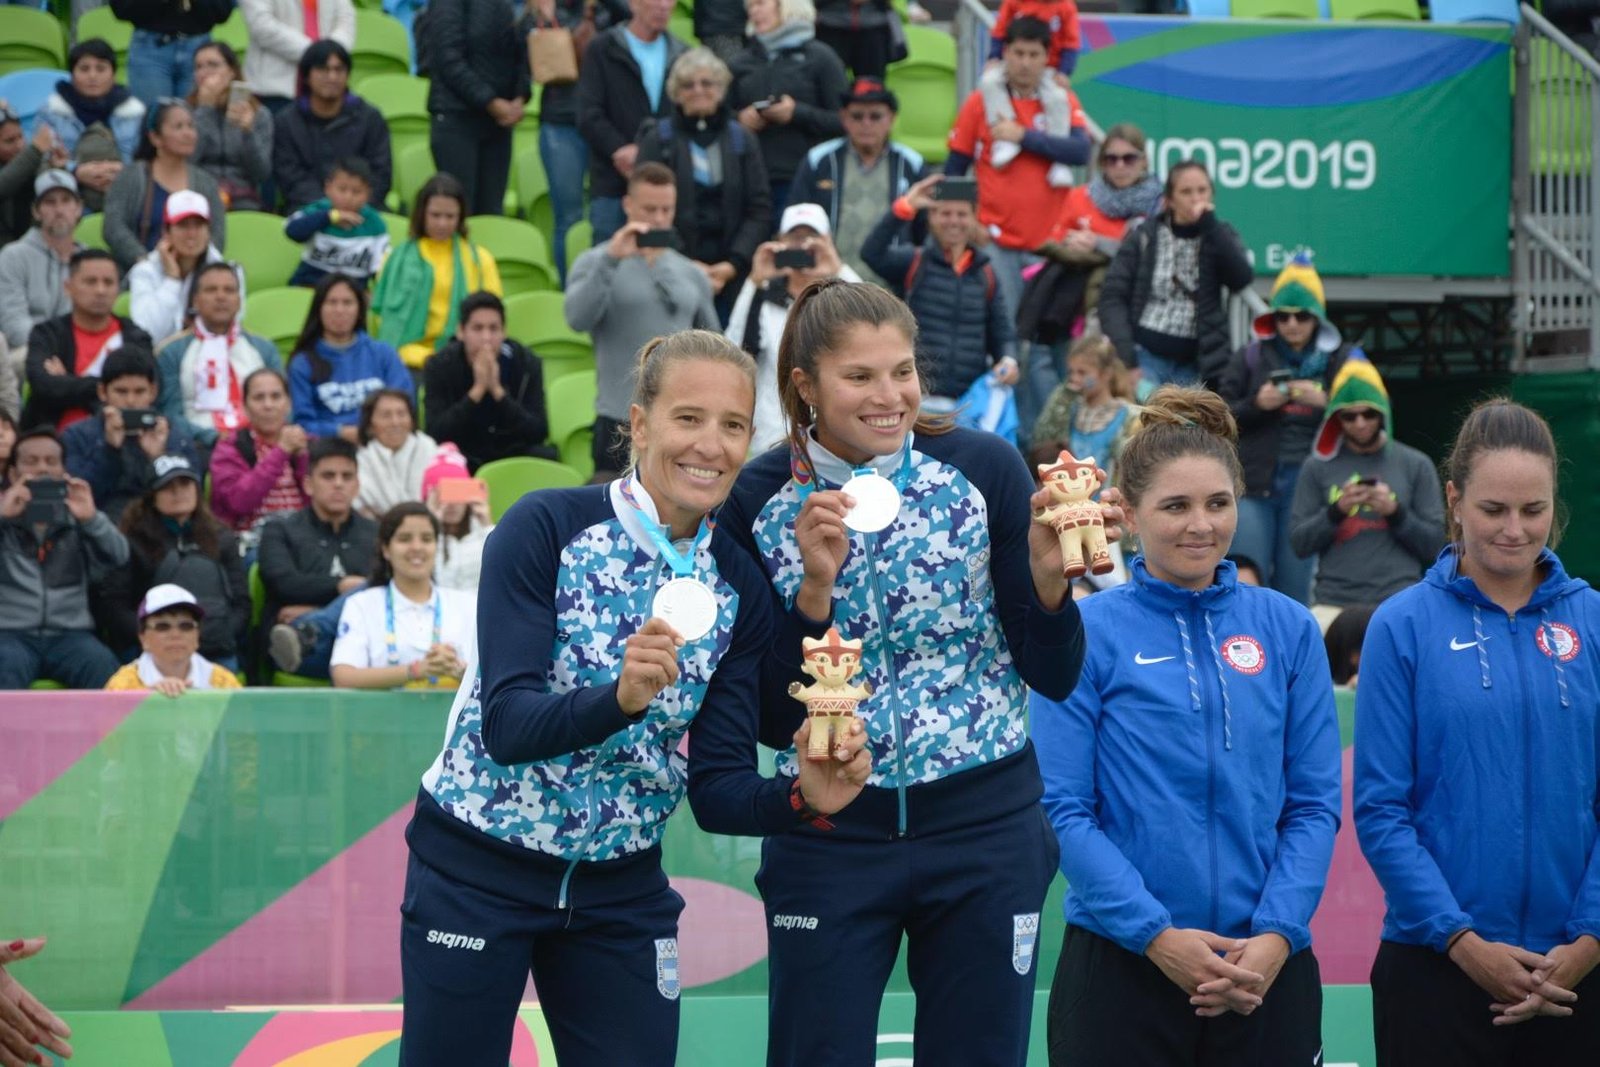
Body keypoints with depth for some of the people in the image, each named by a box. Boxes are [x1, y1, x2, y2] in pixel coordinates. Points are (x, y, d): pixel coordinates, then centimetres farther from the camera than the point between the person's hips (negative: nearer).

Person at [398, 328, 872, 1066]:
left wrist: (803, 798, -26)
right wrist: (621, 697, -41)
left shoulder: (740, 588, -3)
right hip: (477, 867, -4)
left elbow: (717, 791, -6)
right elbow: (507, 724, -23)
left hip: (620, 890, 4)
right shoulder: (546, 528, -15)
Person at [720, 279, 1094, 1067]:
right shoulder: (758, 502, -5)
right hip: (829, 836, 0)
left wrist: (1048, 573, -20)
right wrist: (815, 588, -19)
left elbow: (1055, 676, -2)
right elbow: (771, 721, -6)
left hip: (984, 831, 0)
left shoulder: (985, 469, -5)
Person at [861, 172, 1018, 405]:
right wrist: (904, 208, -23)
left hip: (971, 399, 3)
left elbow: (1001, 331, 15)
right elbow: (872, 252, -15)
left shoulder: (986, 273, 14)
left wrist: (1008, 359, -7)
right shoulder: (913, 264, 4)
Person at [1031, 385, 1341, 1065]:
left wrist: (1276, 935, -9)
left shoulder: (1287, 630, 7)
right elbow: (1064, 811, -6)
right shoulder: (1087, 632, -2)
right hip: (1120, 969, -2)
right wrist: (1156, 935, -15)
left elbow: (1315, 804, 5)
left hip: (1266, 972, 2)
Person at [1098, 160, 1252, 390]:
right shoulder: (1144, 237, 3)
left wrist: (1209, 224, -12)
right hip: (1146, 358, -2)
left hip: (1195, 367, 2)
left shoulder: (1219, 236, 9)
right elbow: (1112, 297, -1)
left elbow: (1241, 278, -9)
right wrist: (1125, 361, -12)